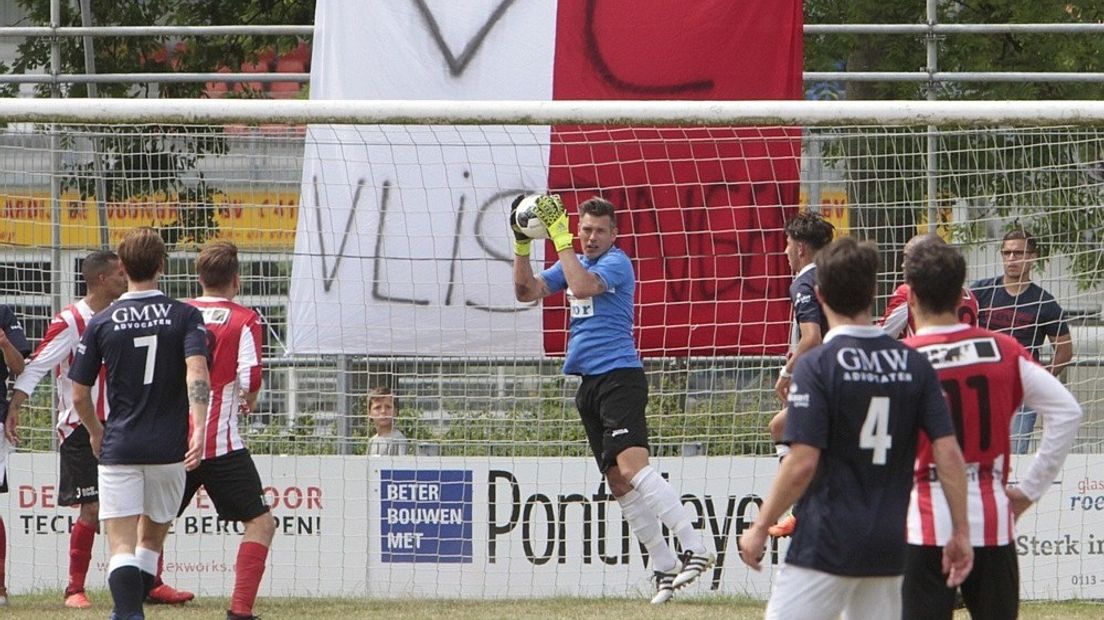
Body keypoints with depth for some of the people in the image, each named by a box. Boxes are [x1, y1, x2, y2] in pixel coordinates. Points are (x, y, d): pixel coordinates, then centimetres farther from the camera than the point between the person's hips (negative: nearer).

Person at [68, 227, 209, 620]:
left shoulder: (101, 323, 2)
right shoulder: (185, 316, 0)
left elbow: (79, 396, 5)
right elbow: (197, 373, -17)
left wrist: (96, 432, 24)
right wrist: (199, 429, -23)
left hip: (119, 447, -1)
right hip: (169, 447, 1)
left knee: (121, 546, -6)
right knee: (151, 539, 20)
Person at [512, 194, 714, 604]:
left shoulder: (615, 262, -6)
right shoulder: (574, 263, 19)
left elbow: (583, 286, -23)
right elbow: (527, 291, 14)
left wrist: (560, 237, -19)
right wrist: (522, 245, 2)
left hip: (619, 375, -9)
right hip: (589, 382, 9)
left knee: (632, 466, -24)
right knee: (618, 482, 5)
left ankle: (694, 549, -30)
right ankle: (663, 567, 8)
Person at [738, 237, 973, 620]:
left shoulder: (817, 365, -10)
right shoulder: (913, 364, 5)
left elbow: (802, 464, -15)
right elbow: (948, 451, 0)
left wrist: (760, 527, -5)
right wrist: (960, 531, 6)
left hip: (825, 545, -6)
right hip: (888, 546, 6)